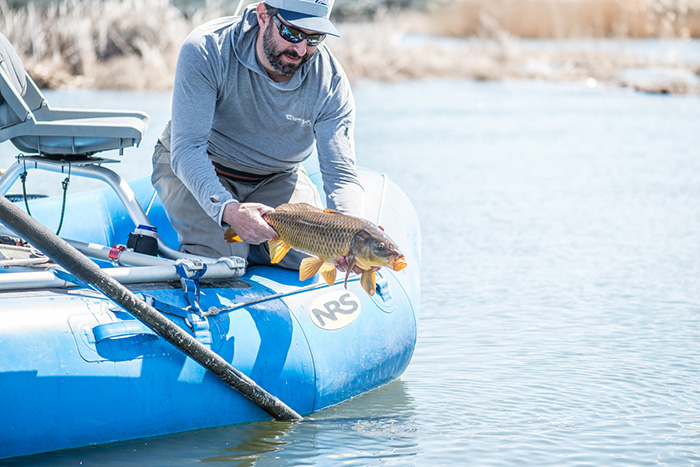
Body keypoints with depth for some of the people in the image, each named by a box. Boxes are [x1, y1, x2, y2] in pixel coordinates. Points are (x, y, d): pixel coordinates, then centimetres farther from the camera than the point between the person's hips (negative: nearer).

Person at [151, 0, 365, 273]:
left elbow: (341, 174, -26)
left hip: (275, 178, 3)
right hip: (196, 168, -2)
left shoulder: (331, 82, -24)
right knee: (217, 257, -24)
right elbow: (187, 149, -34)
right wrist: (227, 209, -54)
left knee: (306, 256, -18)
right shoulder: (206, 49, -31)